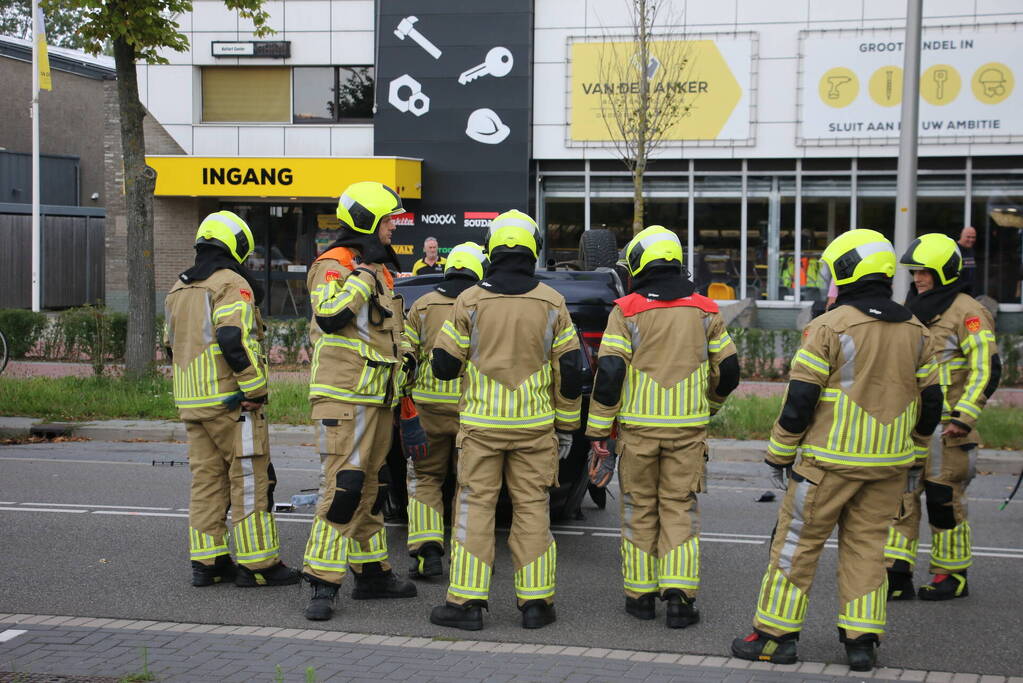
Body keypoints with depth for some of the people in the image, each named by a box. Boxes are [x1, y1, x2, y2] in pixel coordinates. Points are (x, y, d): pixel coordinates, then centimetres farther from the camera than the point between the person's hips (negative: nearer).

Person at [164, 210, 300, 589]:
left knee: (206, 480, 11)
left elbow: (172, 345, 22)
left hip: (192, 402, 8)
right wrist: (255, 389, -17)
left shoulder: (179, 289, 18)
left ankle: (206, 562, 13)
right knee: (250, 480, -3)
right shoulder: (232, 284, -10)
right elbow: (234, 339, -22)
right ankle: (257, 564, -1)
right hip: (231, 401, -8)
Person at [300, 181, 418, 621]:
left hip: (378, 397, 9)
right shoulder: (334, 266, -10)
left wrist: (404, 354, 19)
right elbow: (329, 315, -27)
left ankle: (372, 573, 23)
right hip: (345, 396, -9)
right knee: (343, 486, -15)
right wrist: (364, 277, -20)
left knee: (371, 488, 15)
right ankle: (323, 584, -13)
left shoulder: (378, 268, 19)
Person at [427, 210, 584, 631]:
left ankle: (466, 601, 3)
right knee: (532, 509, 7)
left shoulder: (471, 301, -4)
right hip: (535, 424, 1)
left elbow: (444, 365, 0)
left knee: (475, 506, 4)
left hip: (481, 423, -1)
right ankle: (535, 602, 9)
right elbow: (570, 371, 3)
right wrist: (566, 426, 11)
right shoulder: (551, 304, 0)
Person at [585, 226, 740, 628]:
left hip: (638, 426, -1)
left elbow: (608, 373, -10)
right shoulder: (704, 311, 5)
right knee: (680, 508, 6)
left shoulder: (626, 311, -4)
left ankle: (640, 594, 15)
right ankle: (679, 594, -4)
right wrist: (708, 406, 28)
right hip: (688, 427, 2)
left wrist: (598, 429, -4)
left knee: (639, 509, 9)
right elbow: (729, 370, 10)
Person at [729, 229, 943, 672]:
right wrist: (914, 453, 23)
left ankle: (776, 635, 9)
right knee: (867, 547, 12)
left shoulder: (829, 327, -12)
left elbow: (800, 400, -11)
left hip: (832, 461, -5)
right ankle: (862, 639, 10)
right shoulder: (915, 332, 6)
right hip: (889, 464, 5)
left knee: (797, 543, 4)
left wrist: (779, 457, -1)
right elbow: (930, 402, 11)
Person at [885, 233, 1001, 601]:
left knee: (944, 501, 1)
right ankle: (896, 576, 5)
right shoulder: (912, 310, 15)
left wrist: (964, 417, -20)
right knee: (900, 497, 2)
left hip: (946, 429, -7)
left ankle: (953, 575, 15)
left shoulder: (967, 313, -9)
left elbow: (987, 369, -14)